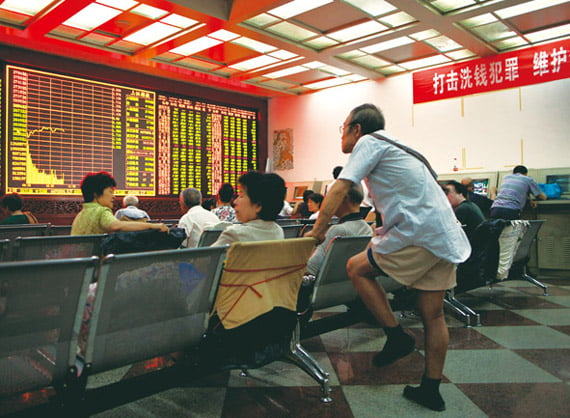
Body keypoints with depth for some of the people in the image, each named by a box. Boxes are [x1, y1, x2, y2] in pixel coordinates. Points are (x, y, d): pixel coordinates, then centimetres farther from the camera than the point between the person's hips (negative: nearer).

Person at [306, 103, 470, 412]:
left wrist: (317, 232, -5)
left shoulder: (369, 142, -1)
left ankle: (396, 336, 6)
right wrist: (381, 236, 31)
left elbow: (339, 189, -10)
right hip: (447, 236, 9)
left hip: (421, 232, -9)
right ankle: (431, 389, 21)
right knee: (432, 314, 12)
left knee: (356, 268, 2)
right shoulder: (395, 147, 26)